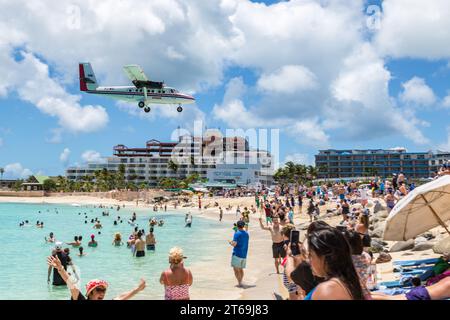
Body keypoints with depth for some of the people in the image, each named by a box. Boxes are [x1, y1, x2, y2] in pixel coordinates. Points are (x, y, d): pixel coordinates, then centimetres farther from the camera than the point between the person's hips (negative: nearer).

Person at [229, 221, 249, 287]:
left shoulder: (237, 234, -12)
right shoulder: (246, 234, 10)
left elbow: (234, 244, -20)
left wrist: (230, 242, 1)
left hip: (237, 254, -7)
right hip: (244, 254, 7)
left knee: (236, 269, -2)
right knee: (241, 269, 16)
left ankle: (239, 283, -8)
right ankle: (240, 282, 18)